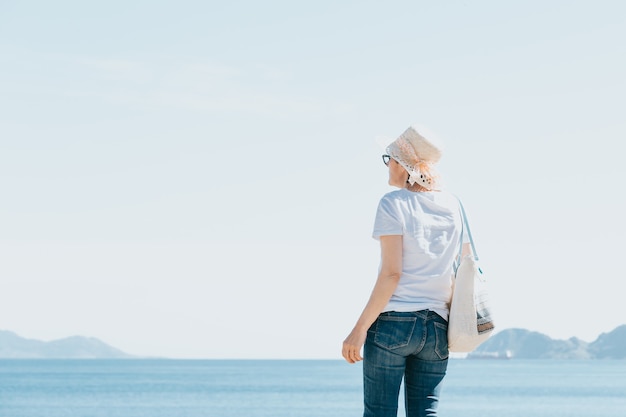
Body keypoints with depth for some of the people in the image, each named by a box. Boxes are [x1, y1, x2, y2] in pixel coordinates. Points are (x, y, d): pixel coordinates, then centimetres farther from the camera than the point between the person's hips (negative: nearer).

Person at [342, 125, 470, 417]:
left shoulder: (394, 204, -7)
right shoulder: (454, 206, 9)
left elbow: (391, 274, -13)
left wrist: (360, 328, -12)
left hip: (392, 322, -5)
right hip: (436, 327, 5)